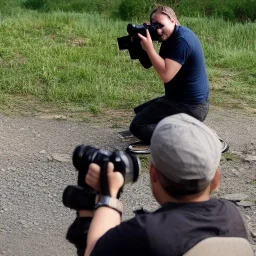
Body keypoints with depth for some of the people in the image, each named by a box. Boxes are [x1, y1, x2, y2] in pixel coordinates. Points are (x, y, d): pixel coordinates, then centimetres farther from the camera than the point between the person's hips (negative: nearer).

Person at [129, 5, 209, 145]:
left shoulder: (182, 40, -22)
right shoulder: (171, 37, 10)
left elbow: (166, 75, -29)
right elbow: (148, 64, 11)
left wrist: (149, 48, -24)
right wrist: (139, 46, -6)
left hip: (189, 106, -11)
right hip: (183, 100, 11)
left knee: (137, 126, -14)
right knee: (139, 112, 26)